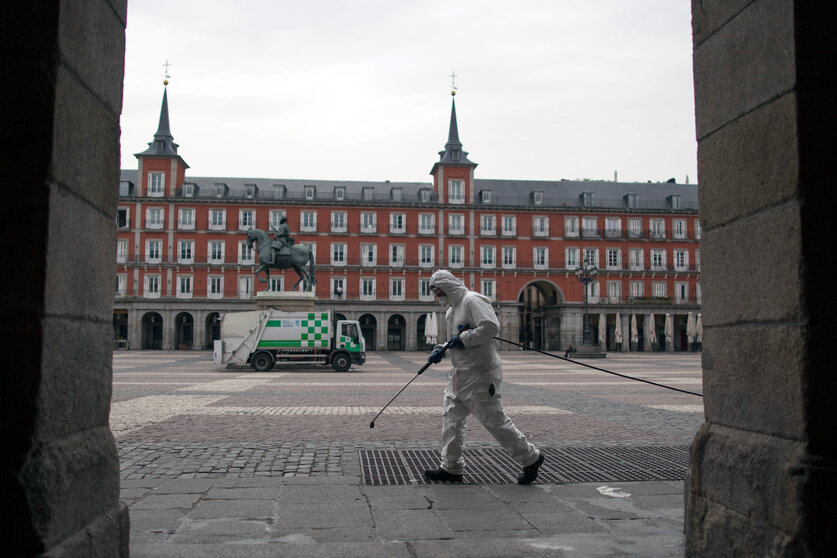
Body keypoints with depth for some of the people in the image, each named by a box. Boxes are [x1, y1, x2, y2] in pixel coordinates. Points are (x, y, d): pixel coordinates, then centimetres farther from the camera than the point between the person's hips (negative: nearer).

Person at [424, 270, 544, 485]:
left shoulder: (472, 300, -14)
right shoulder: (452, 309, 17)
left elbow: (491, 326, -26)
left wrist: (464, 338, -19)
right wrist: (440, 349, 8)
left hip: (480, 373, -10)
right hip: (461, 373, 10)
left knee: (493, 420, -4)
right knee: (451, 416, 9)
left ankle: (530, 458, 10)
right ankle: (451, 467, 18)